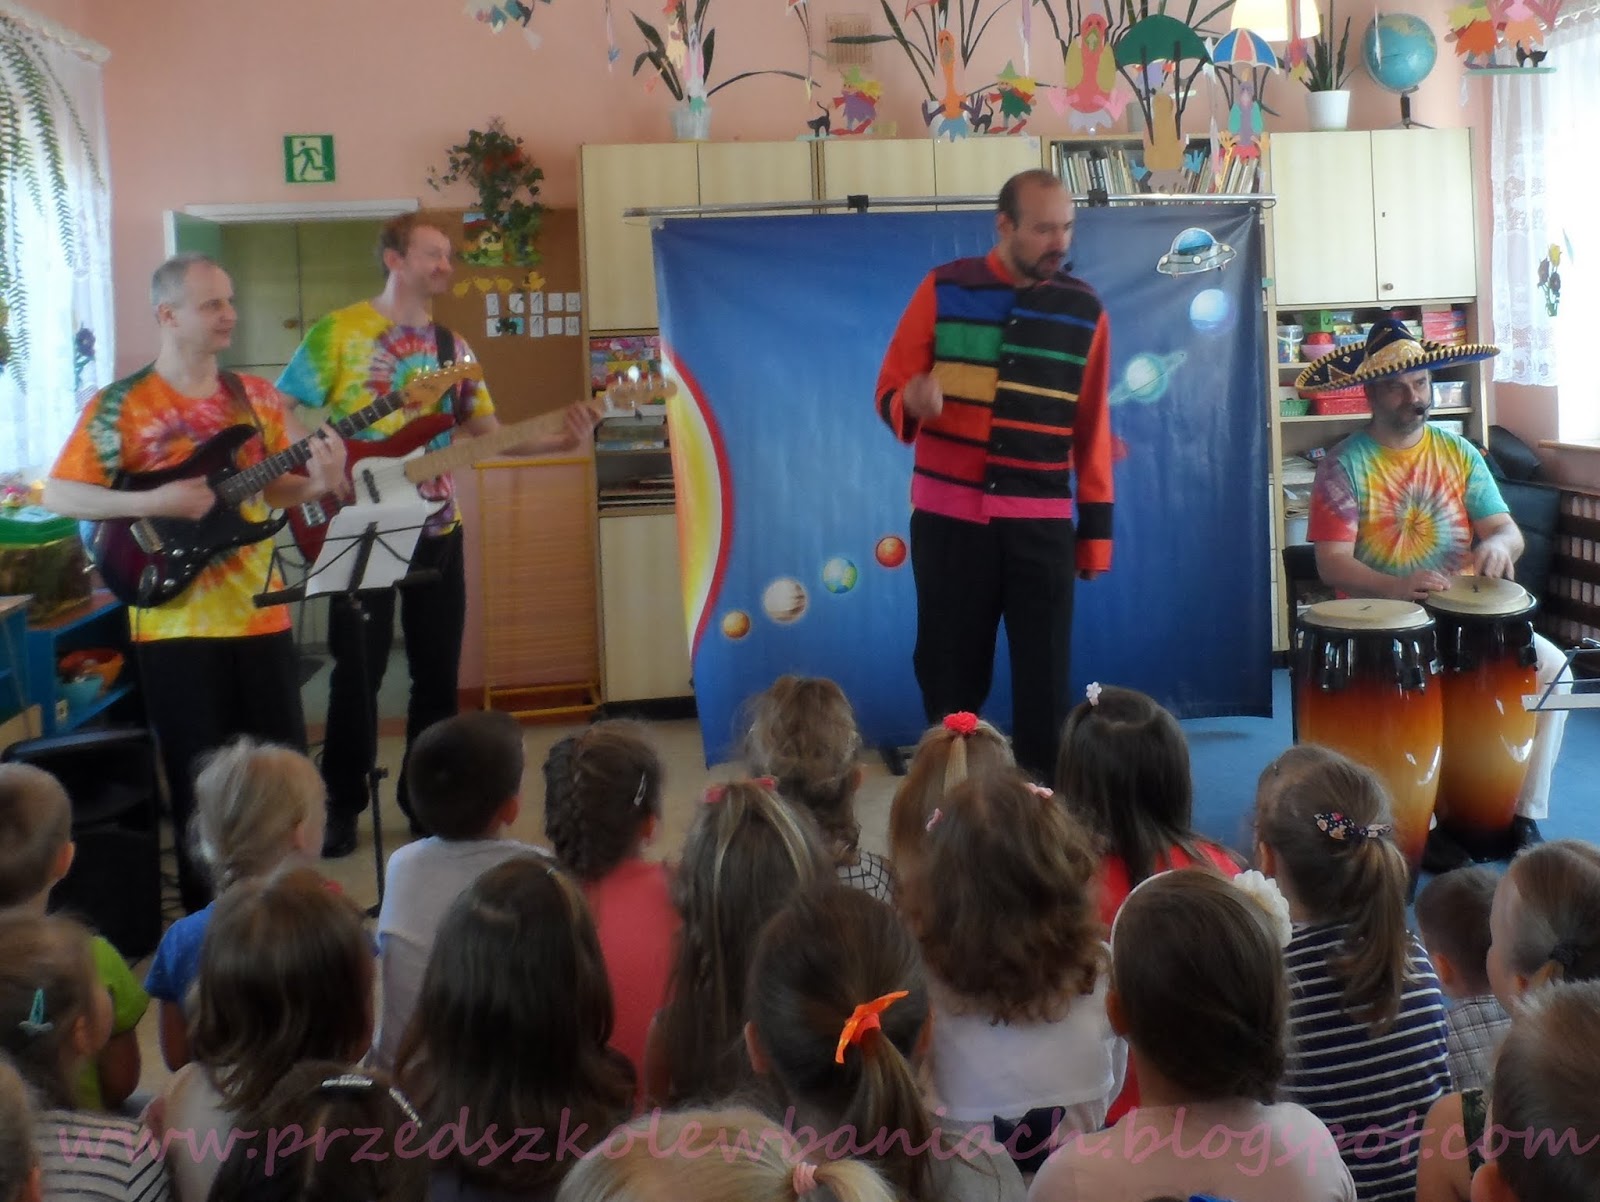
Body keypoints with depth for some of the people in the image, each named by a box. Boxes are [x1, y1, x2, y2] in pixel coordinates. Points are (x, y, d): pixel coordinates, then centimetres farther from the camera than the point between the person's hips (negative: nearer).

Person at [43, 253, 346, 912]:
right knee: (201, 782, 3)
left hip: (259, 611, 4)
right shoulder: (118, 405, -7)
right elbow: (57, 493, -8)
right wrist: (153, 502, -20)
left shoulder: (257, 396, 7)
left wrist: (317, 483, -9)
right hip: (176, 623, -4)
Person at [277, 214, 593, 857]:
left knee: (437, 671, 8)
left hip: (435, 528, 5)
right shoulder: (338, 331, -4)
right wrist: (323, 474, -18)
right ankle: (342, 805, 14)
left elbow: (486, 434, 8)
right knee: (358, 669, 0)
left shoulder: (452, 346, 11)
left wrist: (555, 441, -8)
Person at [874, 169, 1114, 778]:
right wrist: (911, 402, -24)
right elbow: (889, 390, 1)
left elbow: (1092, 427, 7)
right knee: (949, 670, 5)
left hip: (1043, 524, 1)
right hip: (948, 516, -1)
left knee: (1045, 677, 5)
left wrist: (1096, 529, 6)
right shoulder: (942, 290, -1)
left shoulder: (1084, 309, 4)